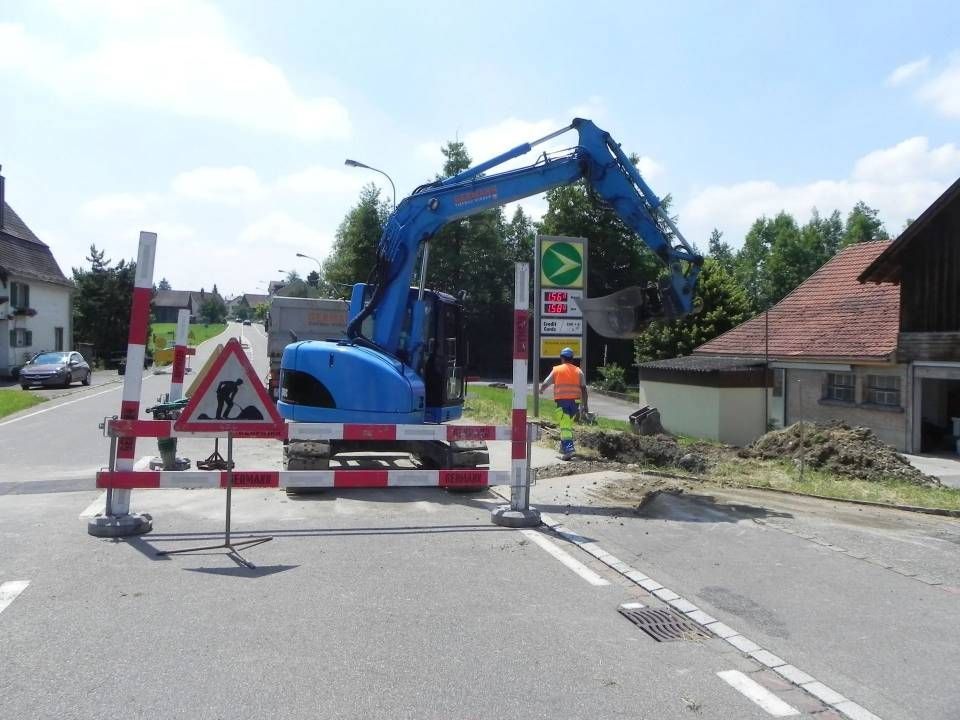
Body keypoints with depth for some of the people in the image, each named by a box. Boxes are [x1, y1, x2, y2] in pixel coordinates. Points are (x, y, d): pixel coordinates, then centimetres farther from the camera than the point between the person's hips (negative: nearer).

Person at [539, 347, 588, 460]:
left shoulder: (557, 370, 3)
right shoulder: (578, 371, 9)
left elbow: (545, 384, 12)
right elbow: (583, 389, 5)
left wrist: (541, 390, 35)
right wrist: (585, 405, 9)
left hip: (562, 401, -4)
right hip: (574, 401, 4)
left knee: (565, 426, -8)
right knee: (568, 425, 19)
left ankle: (569, 448, -23)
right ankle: (563, 447, 29)